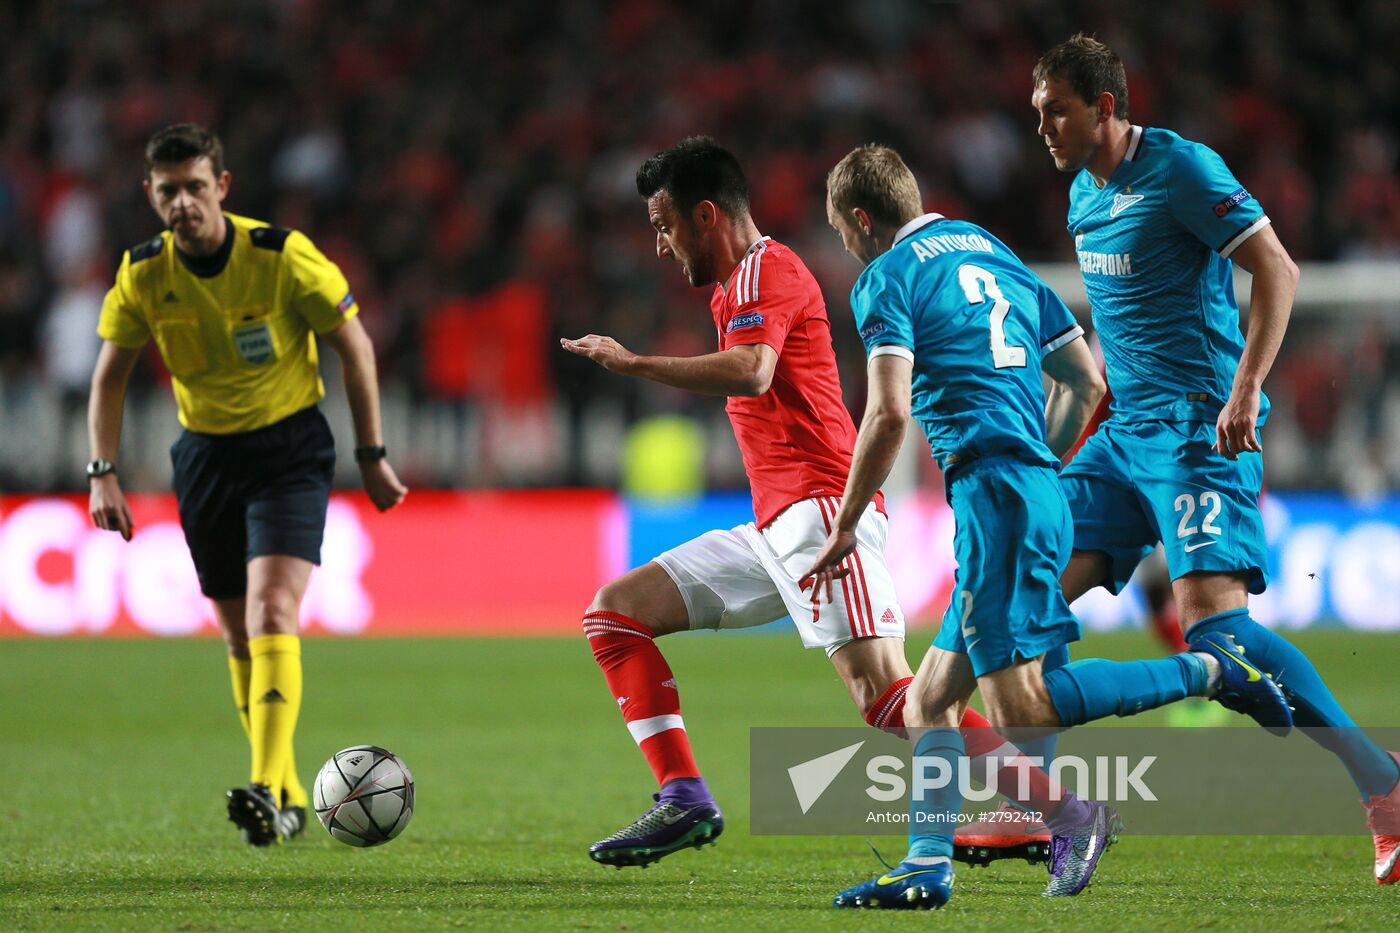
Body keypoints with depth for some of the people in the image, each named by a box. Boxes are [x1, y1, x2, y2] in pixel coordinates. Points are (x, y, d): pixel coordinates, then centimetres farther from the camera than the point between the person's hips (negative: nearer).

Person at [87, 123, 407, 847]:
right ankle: (287, 798, 23)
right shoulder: (143, 275, -7)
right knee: (239, 635, 9)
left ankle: (267, 792, -30)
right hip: (205, 453, 4)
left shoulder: (281, 256, -17)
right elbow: (110, 377, 5)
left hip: (290, 445, -4)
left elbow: (353, 345, -5)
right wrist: (104, 474, -6)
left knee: (271, 612, -22)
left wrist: (371, 456, -4)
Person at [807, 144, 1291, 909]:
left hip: (991, 490, -9)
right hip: (1041, 494, 9)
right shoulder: (995, 257, 23)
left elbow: (890, 412, -14)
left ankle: (1205, 673, -14)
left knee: (1019, 707, -15)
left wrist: (844, 528, -6)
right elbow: (1085, 379, 22)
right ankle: (927, 864, 2)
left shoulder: (887, 278, -1)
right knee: (929, 701, 10)